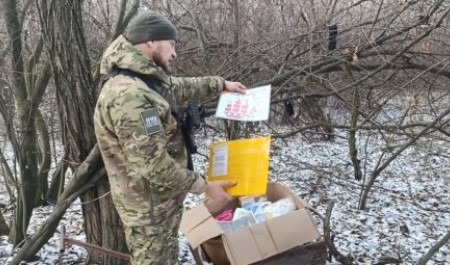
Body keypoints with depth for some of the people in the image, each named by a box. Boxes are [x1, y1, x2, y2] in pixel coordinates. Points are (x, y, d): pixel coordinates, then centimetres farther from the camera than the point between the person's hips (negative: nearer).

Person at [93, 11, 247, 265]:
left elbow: (182, 87, 26)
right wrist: (204, 187, -24)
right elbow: (152, 164, -32)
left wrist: (221, 84, 29)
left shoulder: (146, 82, 4)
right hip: (150, 206, -10)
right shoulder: (128, 94, -30)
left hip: (163, 198, 10)